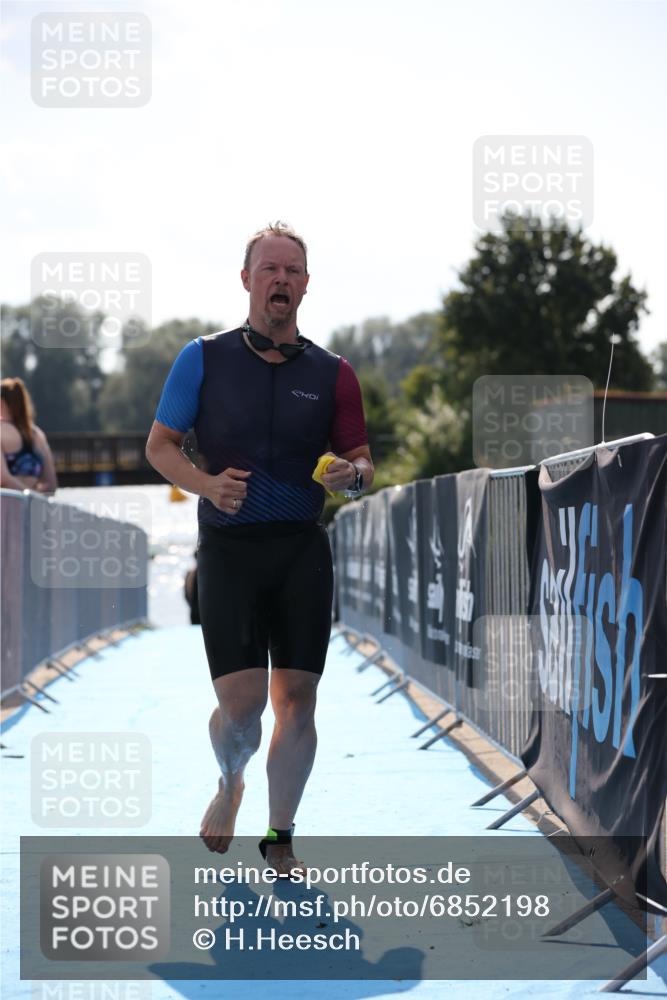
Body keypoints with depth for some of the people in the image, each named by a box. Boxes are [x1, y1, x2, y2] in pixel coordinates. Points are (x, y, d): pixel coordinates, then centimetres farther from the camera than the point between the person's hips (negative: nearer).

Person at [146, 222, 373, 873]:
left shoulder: (331, 373, 8)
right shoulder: (204, 358, 3)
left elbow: (361, 461, 13)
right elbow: (159, 445, 6)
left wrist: (352, 475, -11)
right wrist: (207, 484, -13)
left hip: (304, 550, 2)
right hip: (228, 546, -2)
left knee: (297, 698, -1)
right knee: (241, 702, -9)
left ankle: (280, 839, 13)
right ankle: (229, 785, 25)